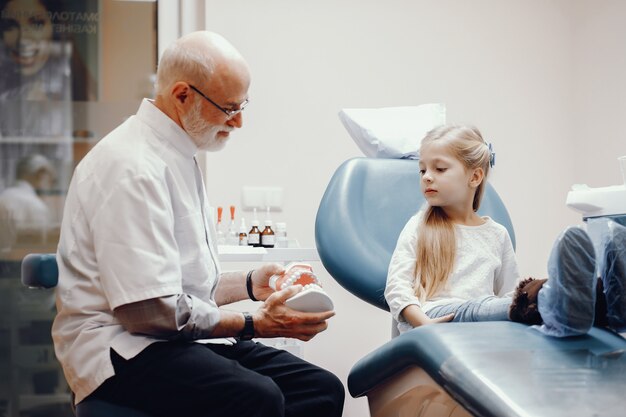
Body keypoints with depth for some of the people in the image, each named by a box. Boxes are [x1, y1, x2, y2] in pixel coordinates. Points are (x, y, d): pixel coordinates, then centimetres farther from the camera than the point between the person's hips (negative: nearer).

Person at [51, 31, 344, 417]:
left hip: (181, 333, 10)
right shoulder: (131, 167, -17)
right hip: (124, 351, -9)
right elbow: (152, 310, -21)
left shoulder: (177, 155, 15)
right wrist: (254, 324, -13)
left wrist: (249, 284, 8)